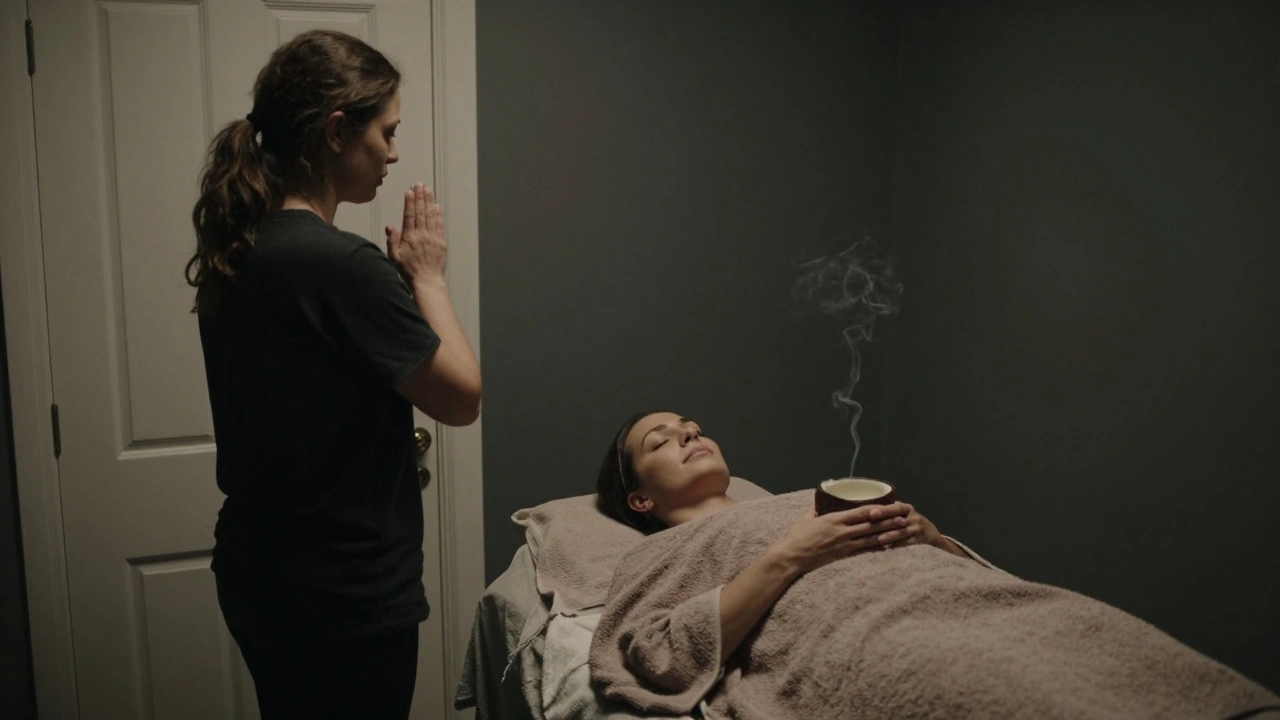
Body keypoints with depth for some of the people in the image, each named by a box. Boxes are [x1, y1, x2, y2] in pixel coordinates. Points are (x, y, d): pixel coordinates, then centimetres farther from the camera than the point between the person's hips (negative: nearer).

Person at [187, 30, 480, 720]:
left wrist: (395, 278, 2)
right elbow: (462, 397, -16)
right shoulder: (338, 263, -25)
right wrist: (427, 274, -6)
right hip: (342, 597, -8)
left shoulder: (237, 251, 3)